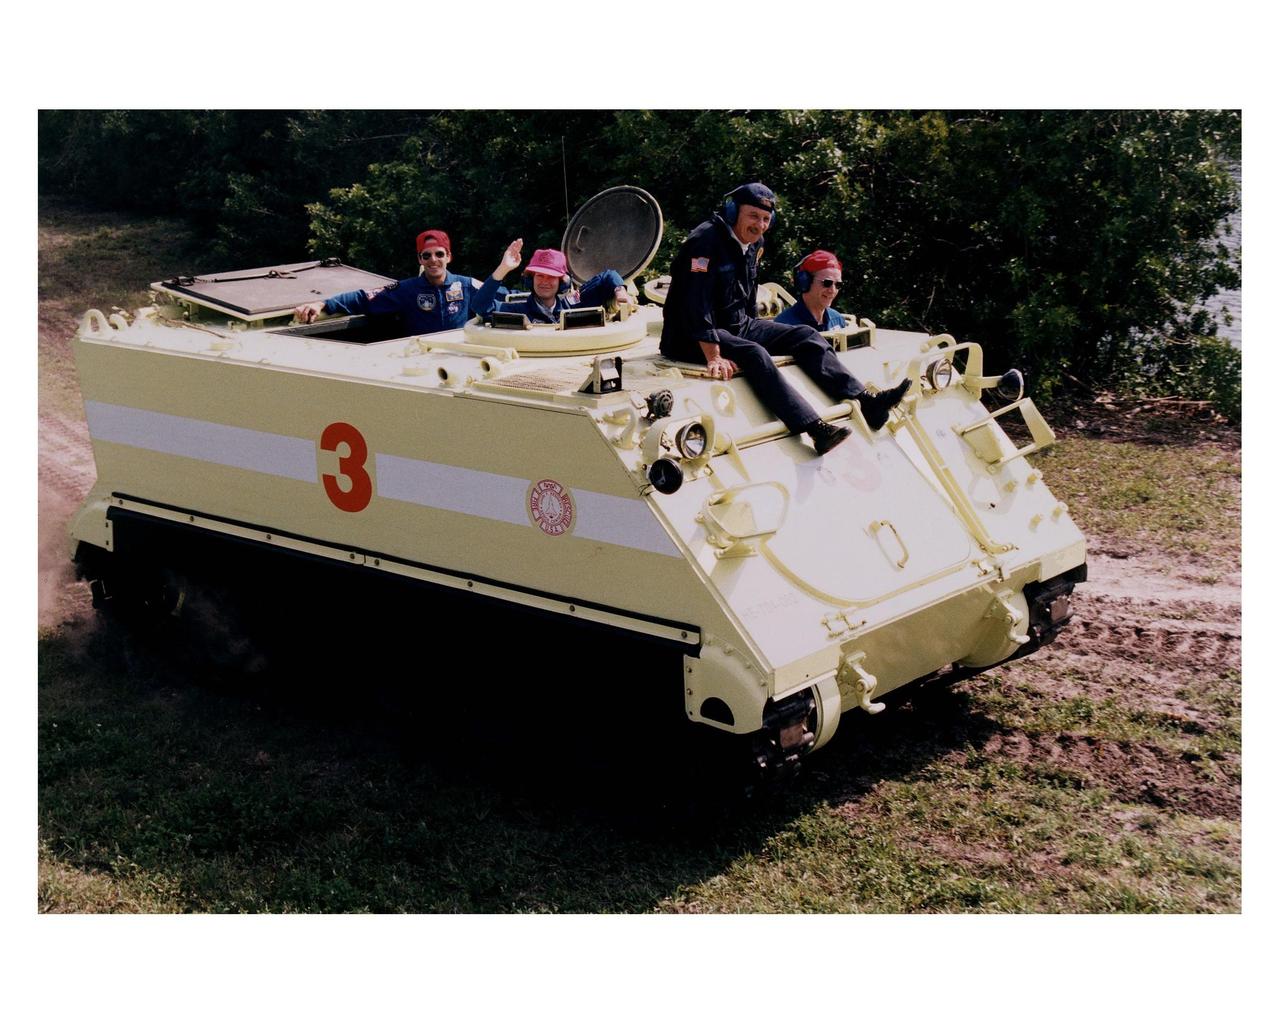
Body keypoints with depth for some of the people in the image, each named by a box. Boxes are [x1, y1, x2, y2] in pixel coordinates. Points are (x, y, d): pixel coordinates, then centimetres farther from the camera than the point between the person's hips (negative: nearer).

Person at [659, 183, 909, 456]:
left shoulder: (753, 244, 9)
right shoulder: (706, 241, -19)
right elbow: (696, 302, -28)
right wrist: (713, 357, -34)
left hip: (738, 326, 9)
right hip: (692, 338, -9)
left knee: (804, 335, -4)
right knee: (753, 354, -34)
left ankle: (866, 402, -14)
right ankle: (816, 428, -47)